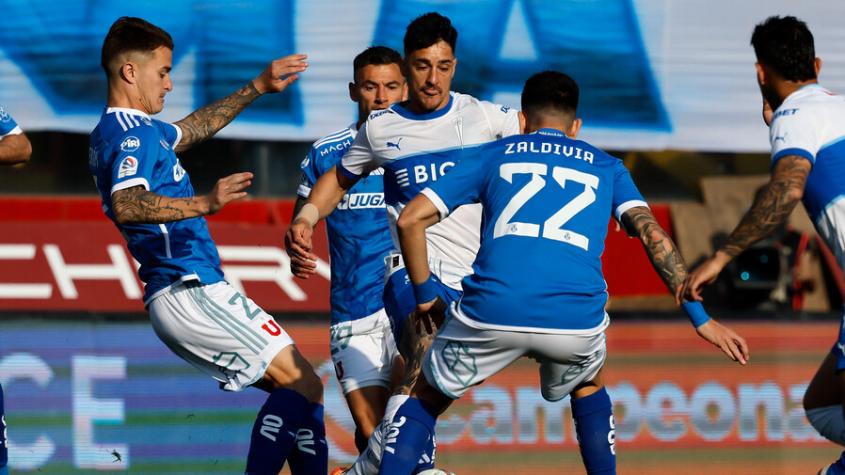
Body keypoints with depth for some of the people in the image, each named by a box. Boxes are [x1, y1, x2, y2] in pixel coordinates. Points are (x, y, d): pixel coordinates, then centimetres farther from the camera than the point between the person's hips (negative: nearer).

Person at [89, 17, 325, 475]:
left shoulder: (126, 129, 20)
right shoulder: (131, 134, -12)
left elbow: (192, 128, 39)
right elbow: (126, 206, -31)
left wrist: (257, 88, 40)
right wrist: (202, 204, -40)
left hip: (184, 295, 11)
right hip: (191, 291, -11)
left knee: (293, 391, 11)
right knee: (303, 385, -13)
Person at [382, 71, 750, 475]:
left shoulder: (493, 155, 23)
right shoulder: (606, 167, 24)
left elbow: (411, 219, 17)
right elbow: (652, 234, 10)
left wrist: (424, 295, 27)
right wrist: (700, 318, 8)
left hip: (492, 312, -1)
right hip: (576, 319, 1)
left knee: (427, 397, 24)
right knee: (588, 386, 36)